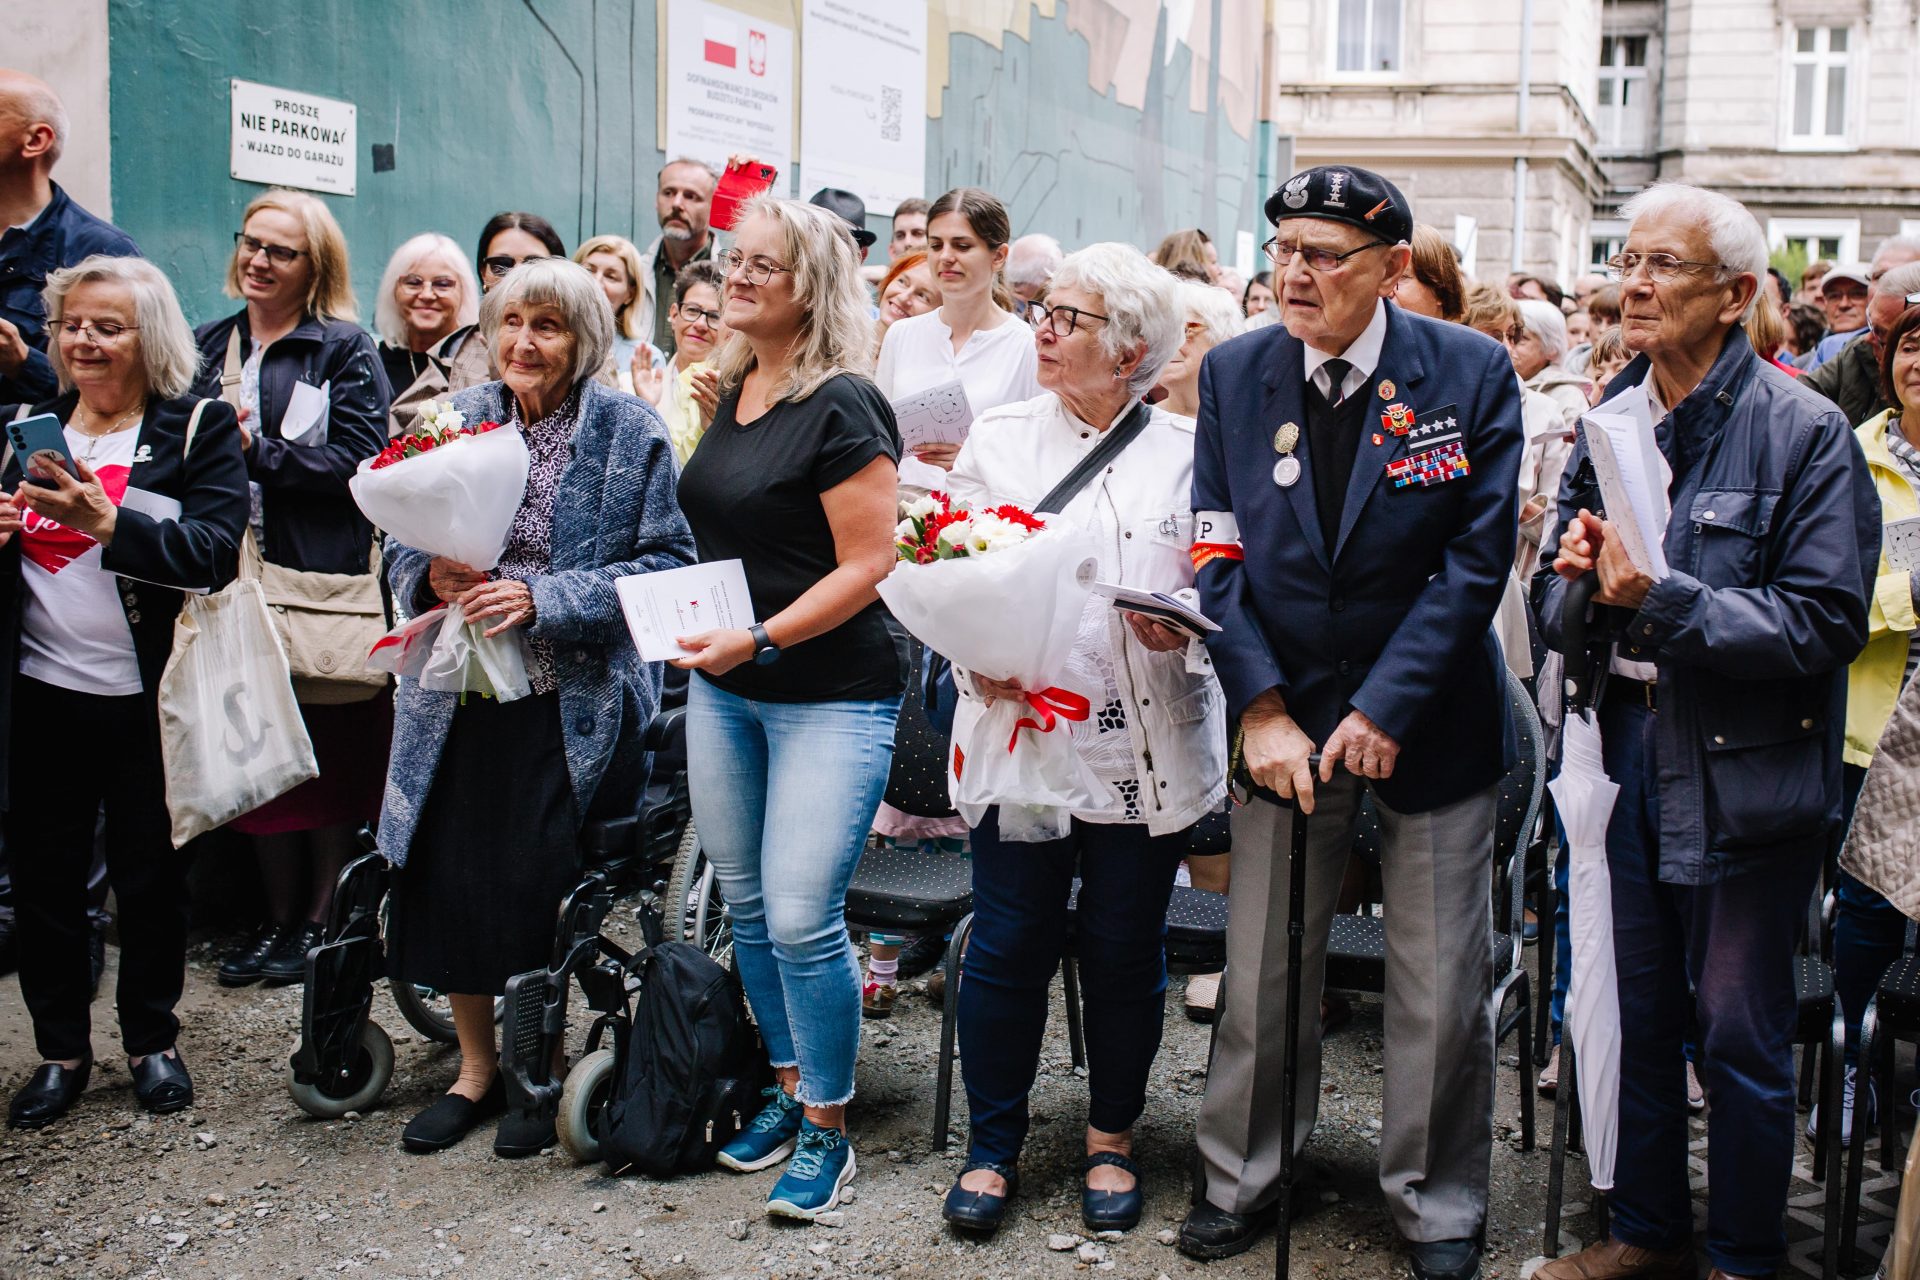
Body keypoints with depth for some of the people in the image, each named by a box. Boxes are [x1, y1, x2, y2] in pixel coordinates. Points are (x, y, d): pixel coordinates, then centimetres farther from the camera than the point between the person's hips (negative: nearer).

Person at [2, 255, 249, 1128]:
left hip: (147, 695, -3)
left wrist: (110, 524, -29)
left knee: (152, 876, 8)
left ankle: (153, 1039, 25)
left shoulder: (199, 429, -3)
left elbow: (214, 554, -17)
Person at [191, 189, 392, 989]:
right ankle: (277, 916, 21)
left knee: (332, 756, 2)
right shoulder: (210, 346, 15)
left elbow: (358, 460, -12)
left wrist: (255, 451, -17)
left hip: (324, 580, -5)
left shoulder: (346, 350, -1)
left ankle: (321, 918, 15)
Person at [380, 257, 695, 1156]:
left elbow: (666, 564, -10)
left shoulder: (629, 433, -5)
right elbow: (400, 543, 13)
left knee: (542, 887, -2)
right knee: (448, 878, 7)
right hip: (460, 698, 4)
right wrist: (432, 576, -11)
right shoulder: (458, 419, 7)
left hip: (575, 705, -4)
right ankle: (477, 1066, 28)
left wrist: (545, 599, -19)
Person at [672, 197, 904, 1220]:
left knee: (802, 919, -9)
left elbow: (867, 563, -17)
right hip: (723, 688, 8)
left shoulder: (841, 405, -13)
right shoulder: (735, 391, 11)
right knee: (747, 907, 13)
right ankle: (788, 1089, 30)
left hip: (831, 694, -8)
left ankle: (828, 1129, 9)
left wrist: (760, 639, -22)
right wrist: (698, 639, 9)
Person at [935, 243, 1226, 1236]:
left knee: (1125, 951, 10)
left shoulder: (1185, 451, 4)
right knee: (1009, 947, 3)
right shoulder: (998, 439, 7)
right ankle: (993, 1146, 22)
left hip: (1145, 749, 0)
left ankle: (1112, 1140, 30)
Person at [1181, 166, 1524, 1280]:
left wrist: (1386, 709, -16)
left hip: (1430, 721, -2)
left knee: (1442, 986, 7)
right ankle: (1244, 1179, 31)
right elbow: (1221, 559, -2)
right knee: (1262, 971, 11)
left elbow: (1479, 554, -10)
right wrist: (1263, 710, -12)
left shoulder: (1471, 372, -8)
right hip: (1287, 716, 2)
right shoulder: (1234, 374, -1)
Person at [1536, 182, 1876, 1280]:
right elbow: (1561, 600, 14)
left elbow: (1825, 623, -18)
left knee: (1740, 1036, 6)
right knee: (1637, 1012, 16)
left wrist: (1662, 600, -25)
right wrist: (1576, 572, -9)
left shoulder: (1805, 432, -11)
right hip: (1628, 747, 6)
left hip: (1743, 769, -5)